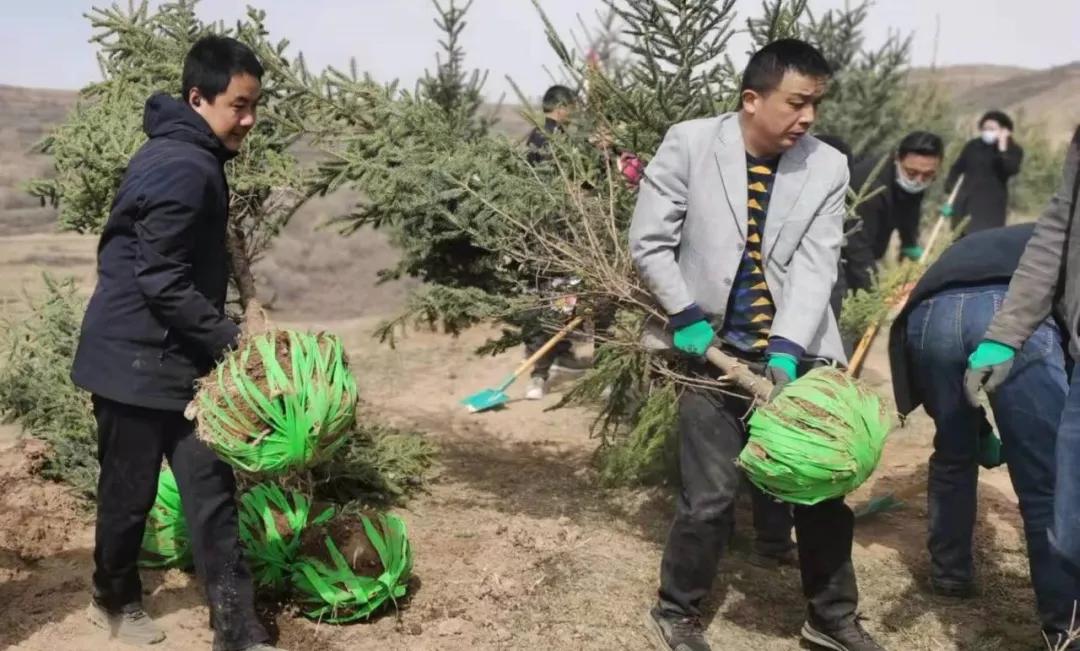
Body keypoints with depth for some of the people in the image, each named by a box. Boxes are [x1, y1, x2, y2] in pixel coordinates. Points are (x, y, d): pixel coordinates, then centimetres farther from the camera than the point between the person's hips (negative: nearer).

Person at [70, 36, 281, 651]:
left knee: (212, 491, 4)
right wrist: (229, 338, -18)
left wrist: (222, 336, 19)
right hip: (138, 359, -9)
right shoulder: (182, 167, -21)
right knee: (131, 491, 11)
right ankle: (116, 598, 35)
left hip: (176, 356, 9)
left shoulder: (188, 156, 12)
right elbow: (161, 282, -23)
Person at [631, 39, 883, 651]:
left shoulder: (828, 167, -4)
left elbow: (815, 269, -10)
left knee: (823, 489, 10)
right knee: (710, 496, -1)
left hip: (798, 353, 3)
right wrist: (688, 320, -10)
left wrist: (785, 353, -21)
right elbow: (649, 240, -4)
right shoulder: (689, 144, -9)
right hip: (715, 350, -2)